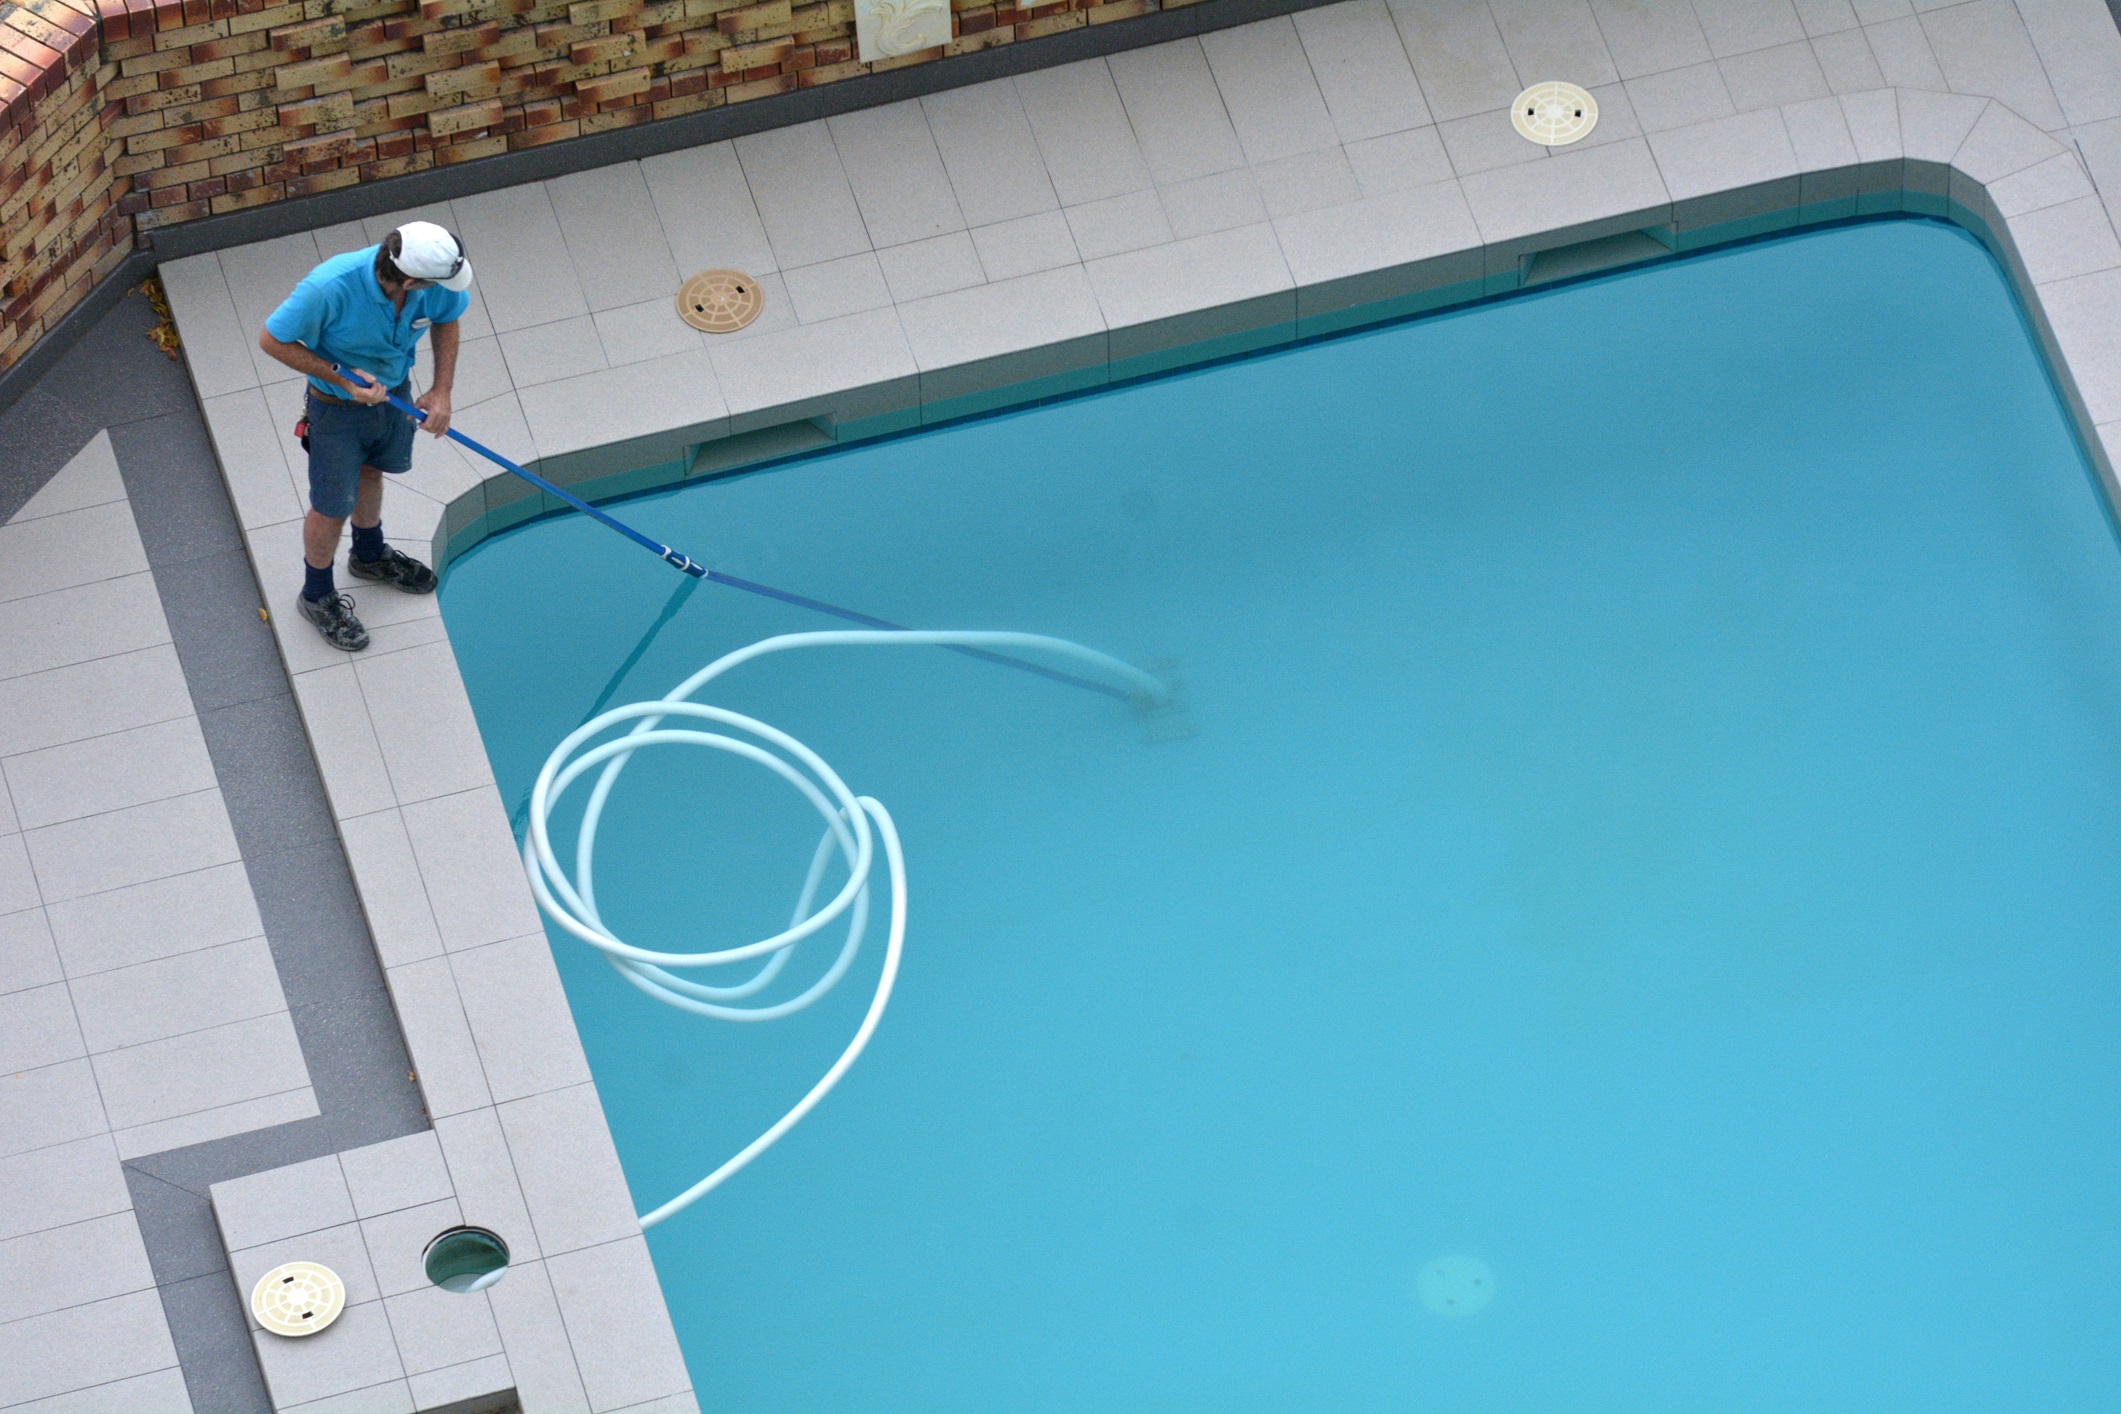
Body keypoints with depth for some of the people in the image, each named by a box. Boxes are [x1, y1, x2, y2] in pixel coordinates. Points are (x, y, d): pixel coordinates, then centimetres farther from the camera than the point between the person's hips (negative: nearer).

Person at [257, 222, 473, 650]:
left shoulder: (437, 285, -26)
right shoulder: (330, 288, -41)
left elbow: (447, 318, -2)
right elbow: (272, 339, -26)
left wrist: (441, 391, -11)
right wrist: (342, 378, -29)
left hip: (394, 390, 5)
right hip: (338, 407, -5)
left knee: (370, 472, 32)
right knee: (332, 508, 13)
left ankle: (370, 555, 59)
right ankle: (318, 596, 39)